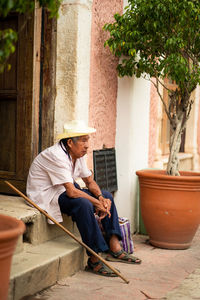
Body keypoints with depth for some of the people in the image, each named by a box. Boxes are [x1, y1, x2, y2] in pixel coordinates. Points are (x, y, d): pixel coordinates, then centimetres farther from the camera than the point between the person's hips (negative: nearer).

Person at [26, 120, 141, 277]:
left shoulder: (78, 154, 2)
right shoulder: (56, 156, -27)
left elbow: (90, 181, 8)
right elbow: (71, 192, -31)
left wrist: (101, 198, -12)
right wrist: (98, 203, -24)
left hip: (64, 190, 10)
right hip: (46, 194, -10)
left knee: (107, 195, 1)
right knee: (84, 203, -35)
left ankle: (115, 248, -4)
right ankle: (94, 259, -28)